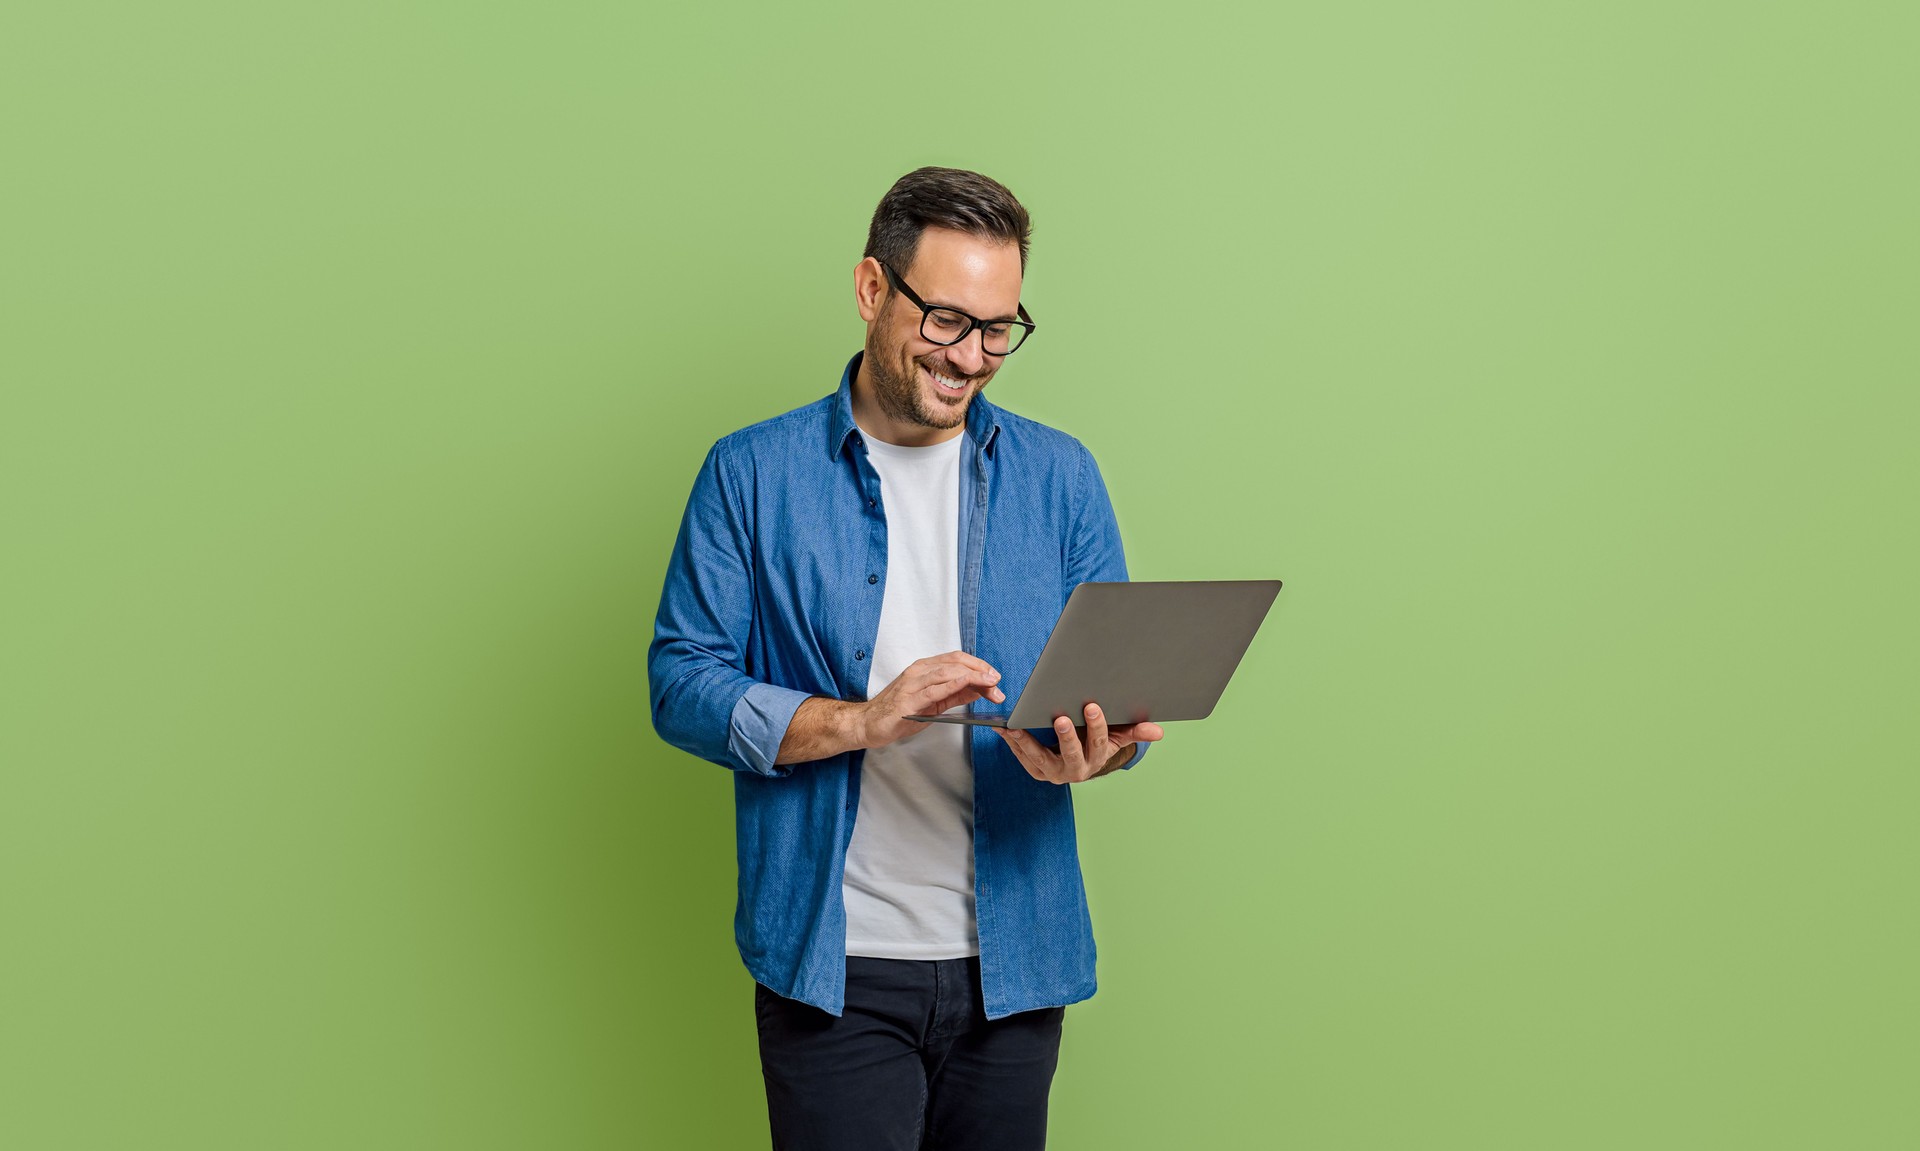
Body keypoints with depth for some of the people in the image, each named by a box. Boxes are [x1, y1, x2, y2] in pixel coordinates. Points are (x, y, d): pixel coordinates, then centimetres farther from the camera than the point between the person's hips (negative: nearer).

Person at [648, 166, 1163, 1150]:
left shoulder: (1060, 477, 7)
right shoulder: (752, 477, 0)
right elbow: (681, 684, -4)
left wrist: (1090, 748, -17)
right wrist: (862, 720, -18)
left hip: (1014, 963, 3)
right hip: (834, 967, -3)